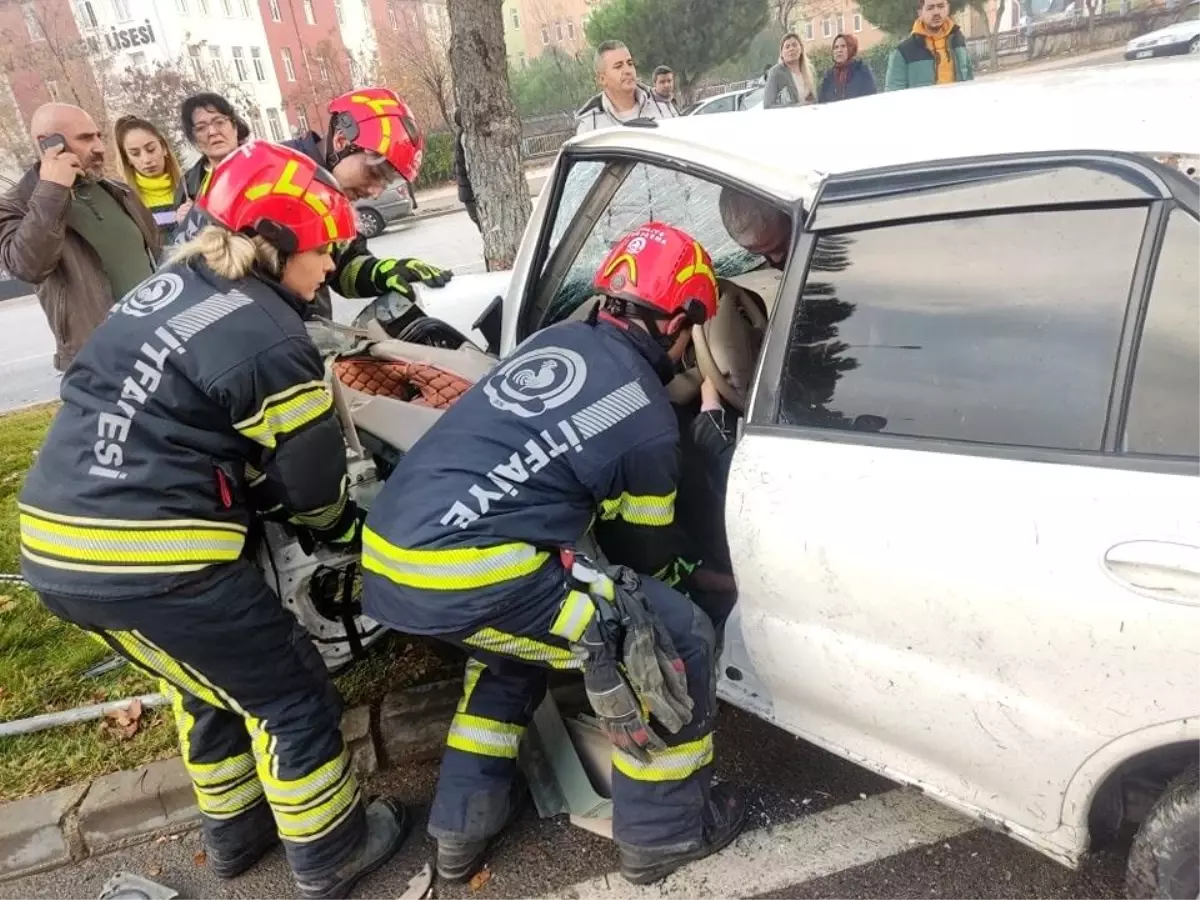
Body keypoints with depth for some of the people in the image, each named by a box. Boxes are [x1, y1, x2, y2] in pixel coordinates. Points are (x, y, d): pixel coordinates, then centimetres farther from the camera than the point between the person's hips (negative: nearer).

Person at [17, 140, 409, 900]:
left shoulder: (168, 287, 12)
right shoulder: (270, 343, -14)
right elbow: (312, 480, -4)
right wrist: (347, 533, 17)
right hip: (153, 561, -9)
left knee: (214, 682, 28)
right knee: (292, 698, 10)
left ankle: (234, 830, 46)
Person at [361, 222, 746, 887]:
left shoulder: (555, 340, 15)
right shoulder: (651, 424, -3)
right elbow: (643, 551, 12)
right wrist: (679, 575, 35)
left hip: (386, 562, 8)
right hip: (465, 579, -8)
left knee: (518, 633, 36)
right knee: (677, 637, 5)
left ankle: (463, 824, 40)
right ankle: (663, 831, 24)